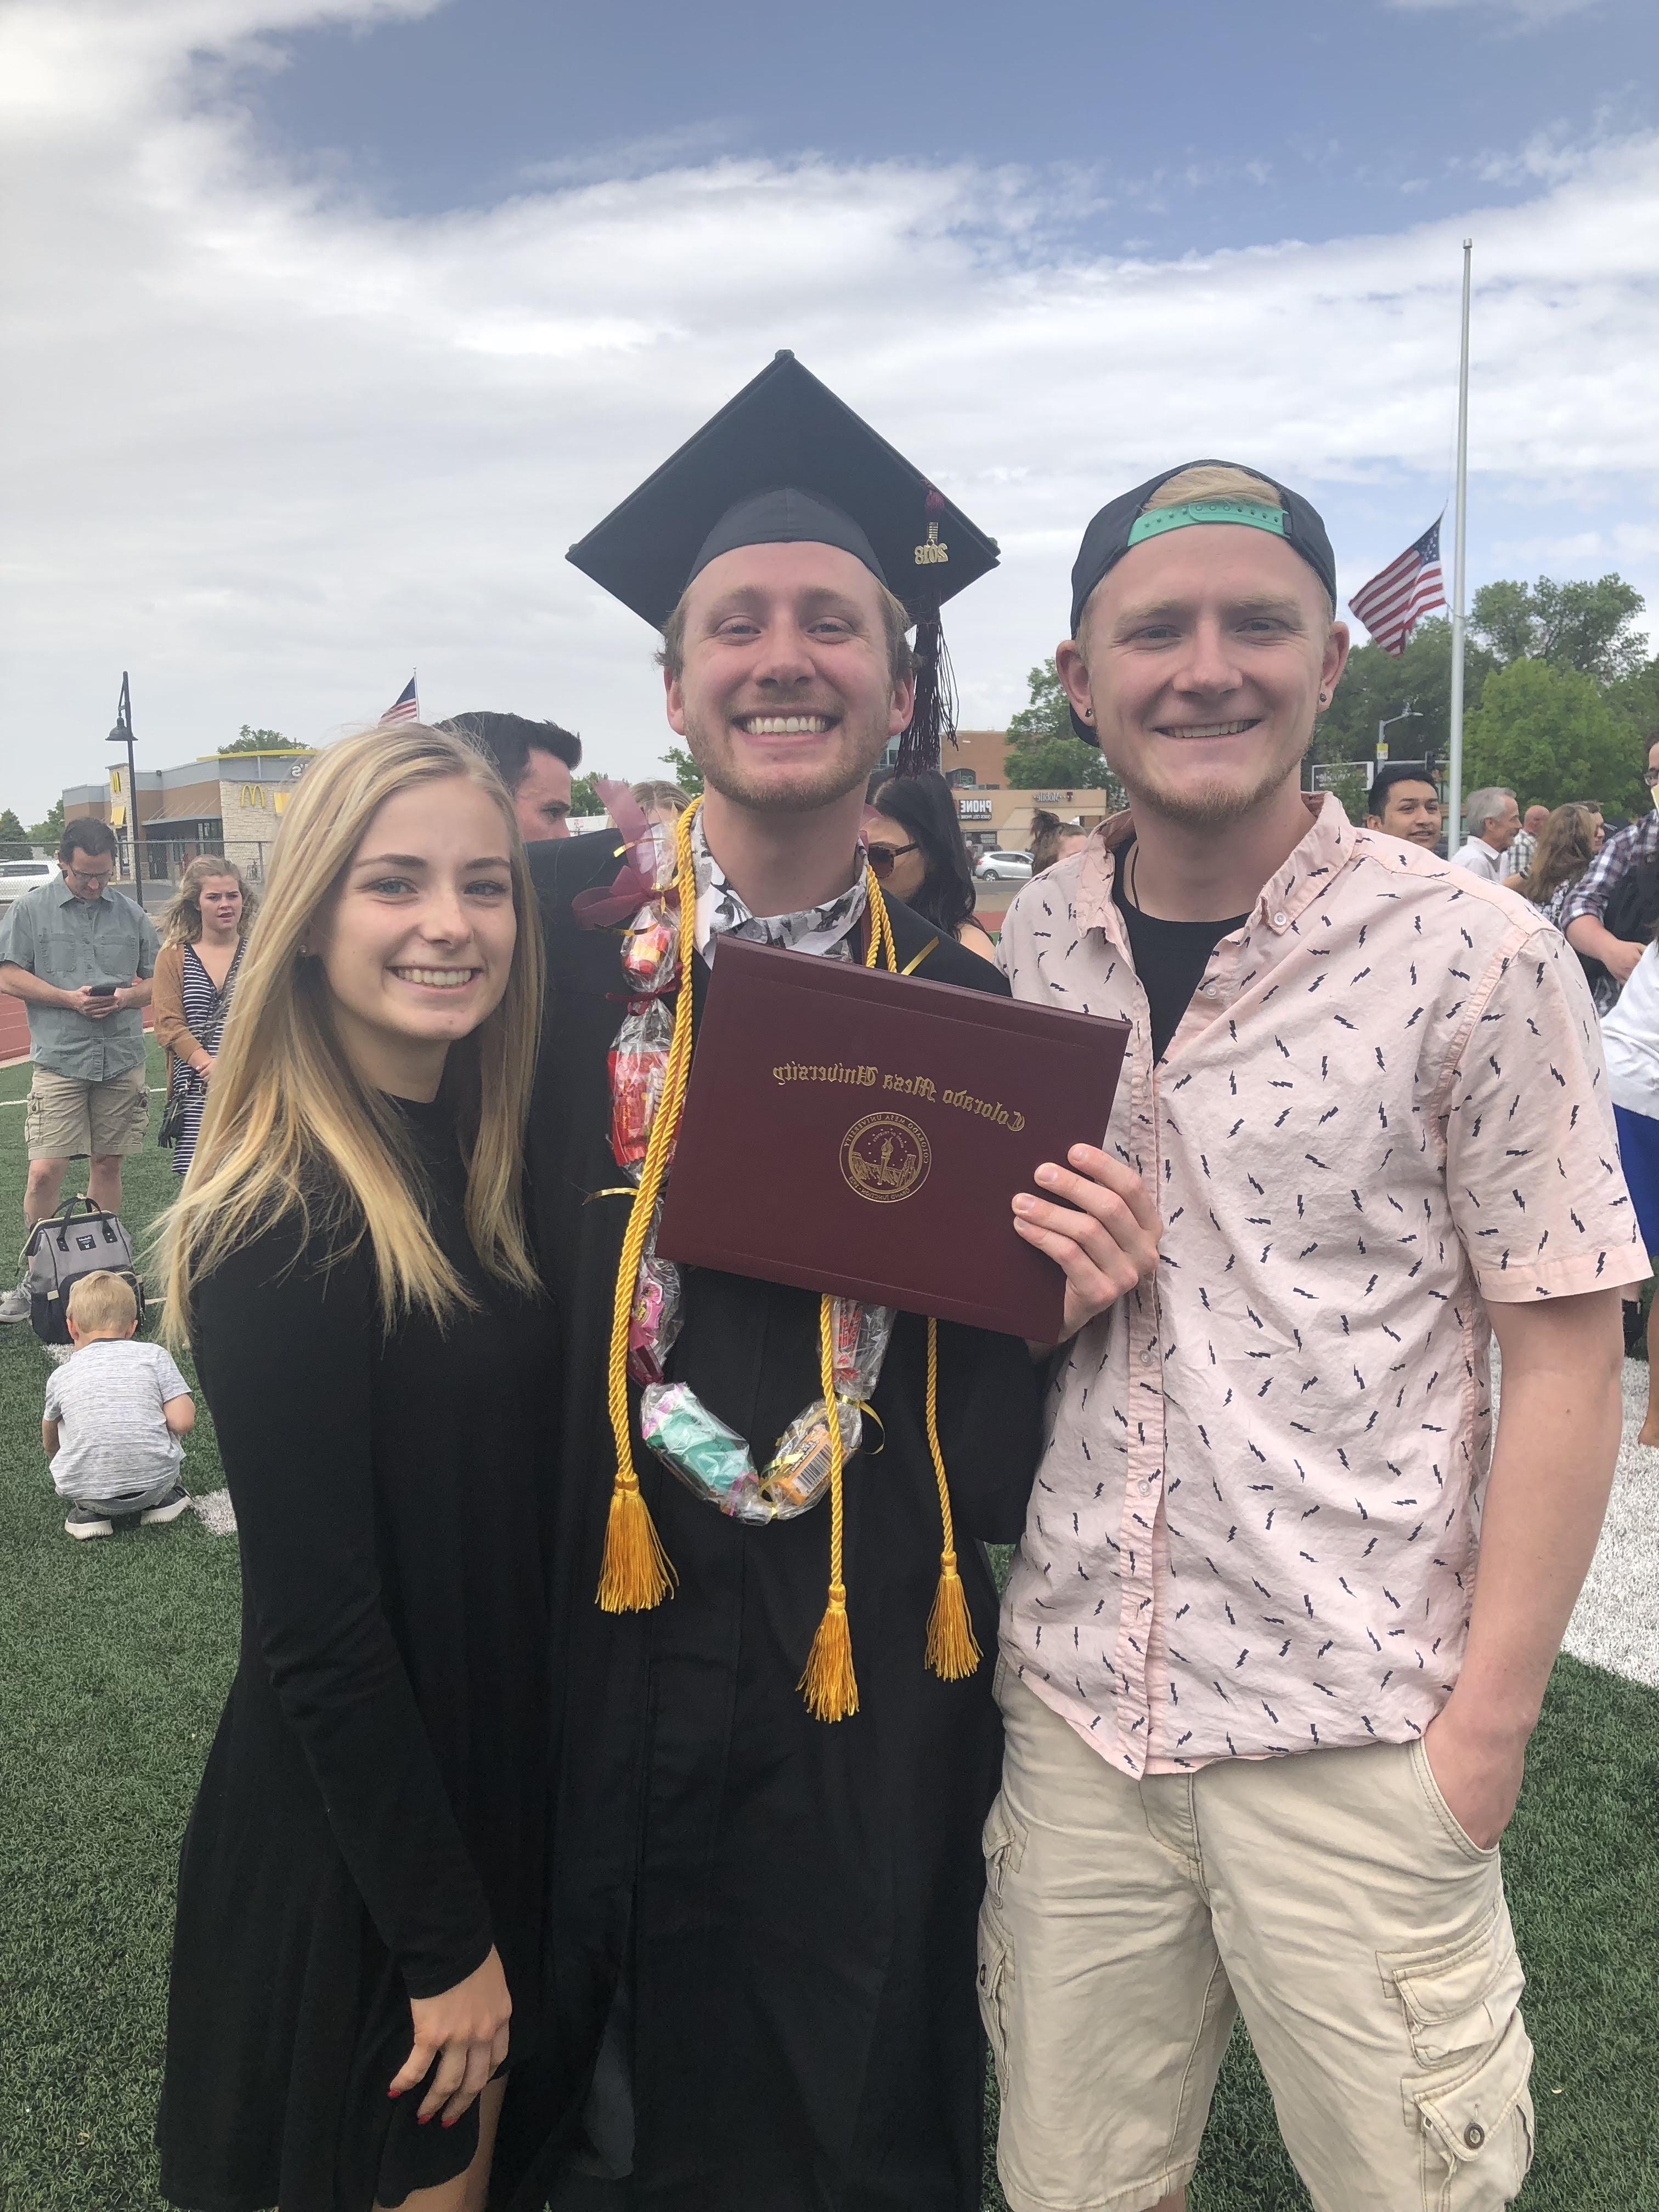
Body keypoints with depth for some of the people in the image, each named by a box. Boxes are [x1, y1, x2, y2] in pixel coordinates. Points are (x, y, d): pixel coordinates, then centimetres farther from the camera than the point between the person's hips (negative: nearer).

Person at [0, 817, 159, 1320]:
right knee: (44, 1171, -8)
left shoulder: (131, 913, 10)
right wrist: (71, 999, -12)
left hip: (122, 1061, 3)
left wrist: (128, 997, -9)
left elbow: (158, 977, 13)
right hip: (59, 1061, -3)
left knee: (108, 1165, 10)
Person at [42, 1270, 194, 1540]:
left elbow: (50, 1438, 26)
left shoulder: (61, 1376, 6)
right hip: (156, 1481, 0)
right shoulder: (154, 1356, 0)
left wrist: (56, 1464, 49)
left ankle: (89, 1511, 14)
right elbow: (183, 1422, -7)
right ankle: (163, 1499, 20)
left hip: (86, 1492, 0)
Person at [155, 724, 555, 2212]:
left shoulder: (464, 1166, 0)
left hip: (486, 1800, 7)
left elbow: (506, 1519, 5)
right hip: (348, 1869, -7)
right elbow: (318, 1629, -22)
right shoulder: (286, 1224, -24)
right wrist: (446, 1940, -15)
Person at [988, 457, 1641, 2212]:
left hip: (1354, 1734, -3)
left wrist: (1489, 1719, -9)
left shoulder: (1478, 960, -10)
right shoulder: (1032, 940, 2)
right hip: (1074, 1700, 4)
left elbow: (1560, 1352, -7)